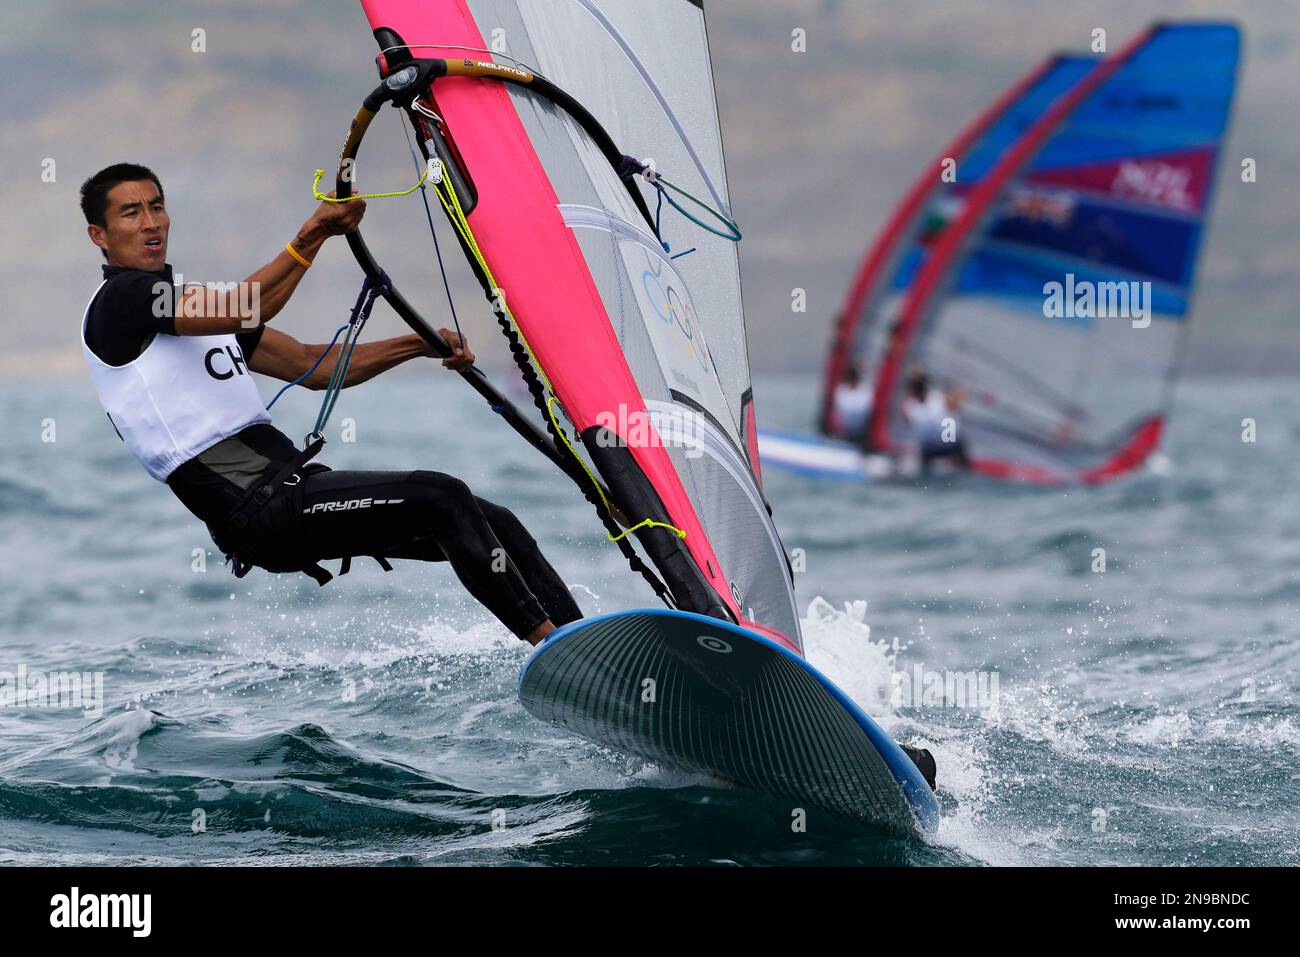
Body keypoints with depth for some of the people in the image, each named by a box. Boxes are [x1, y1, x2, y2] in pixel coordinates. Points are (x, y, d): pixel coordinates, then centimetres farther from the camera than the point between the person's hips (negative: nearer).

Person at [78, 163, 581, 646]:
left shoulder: (193, 300, 26)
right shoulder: (119, 299, -3)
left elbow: (311, 366, 23)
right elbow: (240, 312, -19)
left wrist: (417, 345, 11)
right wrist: (311, 238, -26)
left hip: (294, 481, 9)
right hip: (255, 511, -9)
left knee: (495, 523, -1)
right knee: (441, 497, -21)